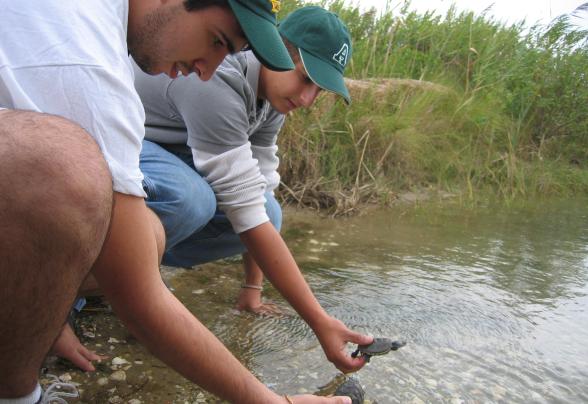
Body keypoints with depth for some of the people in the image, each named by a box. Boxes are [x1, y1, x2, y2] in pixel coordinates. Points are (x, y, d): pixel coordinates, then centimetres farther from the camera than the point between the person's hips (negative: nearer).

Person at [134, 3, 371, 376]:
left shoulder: (274, 90, -4)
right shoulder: (216, 81, -32)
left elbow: (258, 193, -3)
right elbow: (246, 212, -35)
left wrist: (253, 289, -5)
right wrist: (321, 323, -33)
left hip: (166, 149, 8)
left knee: (268, 214, -11)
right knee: (190, 199, -38)